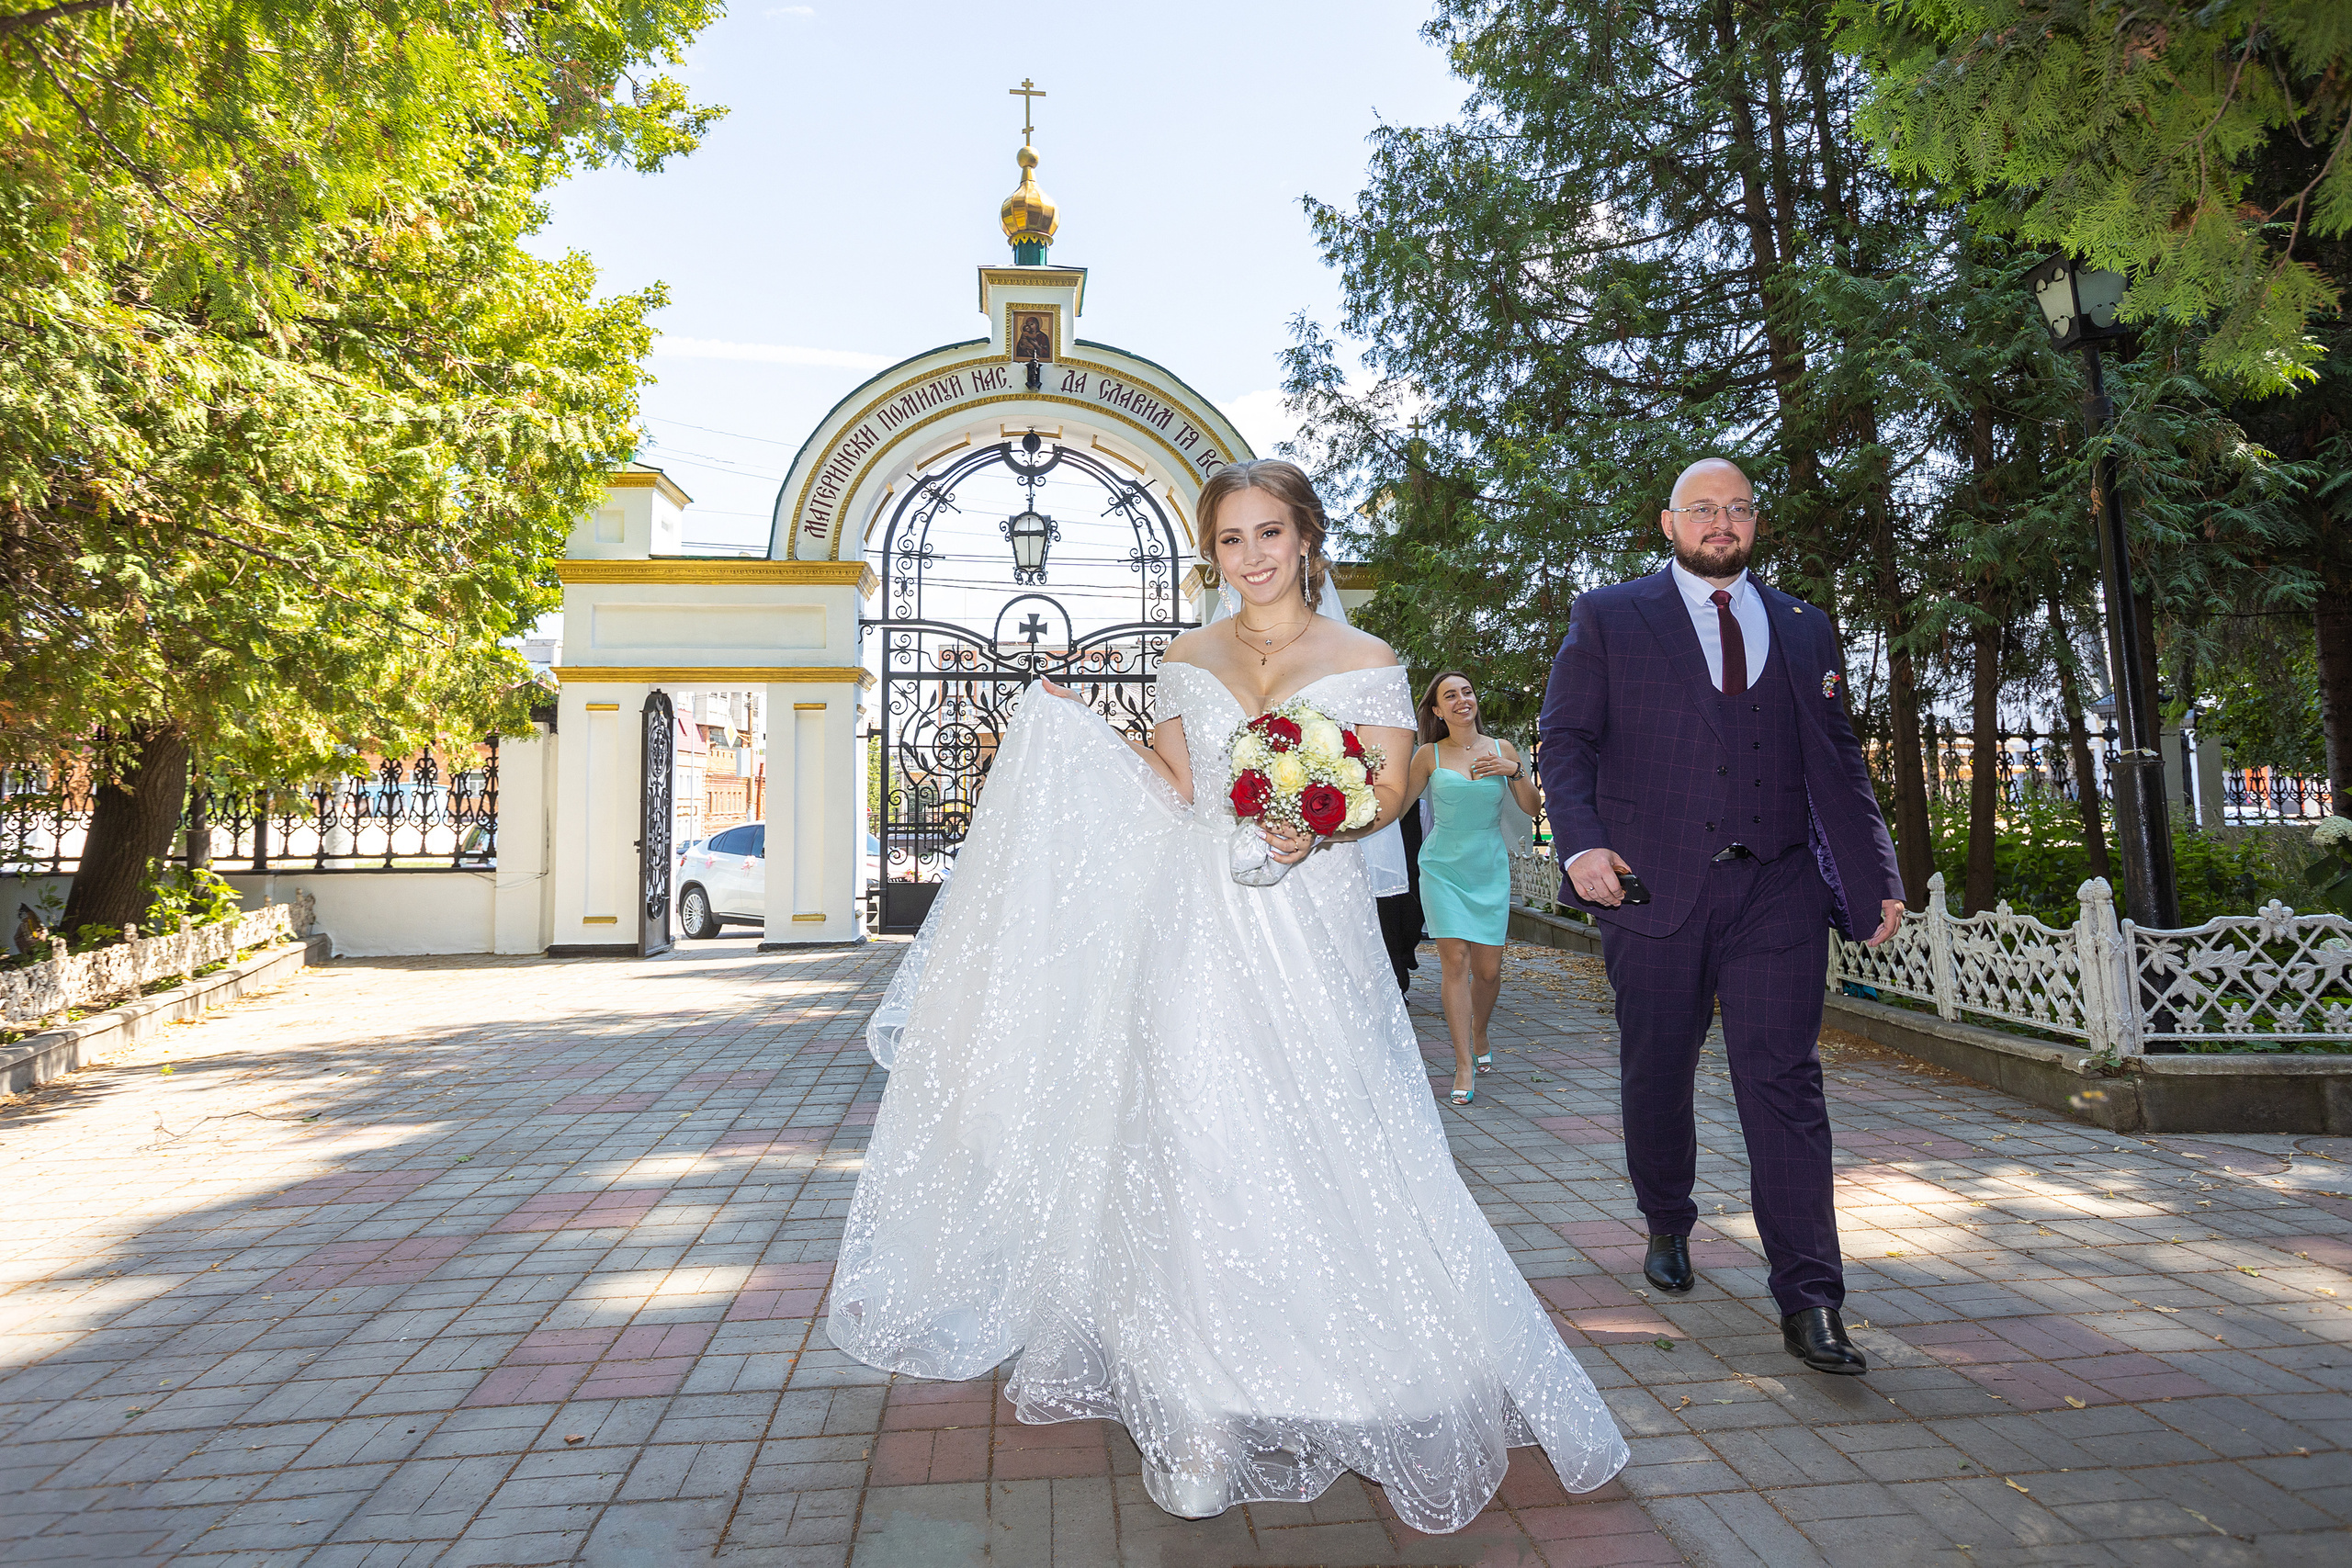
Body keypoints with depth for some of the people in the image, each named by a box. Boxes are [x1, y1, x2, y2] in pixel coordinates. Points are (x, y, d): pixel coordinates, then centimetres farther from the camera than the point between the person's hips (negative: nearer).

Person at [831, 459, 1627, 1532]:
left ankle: (1351, 1376, 23)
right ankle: (1209, 1410, 14)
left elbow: (1389, 787, -3)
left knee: (1323, 1147, -1)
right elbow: (1171, 790, 11)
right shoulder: (1189, 659, 12)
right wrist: (1080, 725, 7)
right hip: (1199, 932, 3)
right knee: (1199, 1143, 1)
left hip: (1309, 932, -2)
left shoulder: (1363, 662, 3)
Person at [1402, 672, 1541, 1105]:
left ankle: (1479, 1034, 35)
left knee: (1488, 968, 4)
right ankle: (1464, 1065, -4)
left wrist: (1515, 771, -10)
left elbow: (1533, 809, 5)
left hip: (1490, 868, 2)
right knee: (1454, 961, -11)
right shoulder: (1429, 755, -1)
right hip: (1443, 867, -2)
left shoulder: (1501, 749, 4)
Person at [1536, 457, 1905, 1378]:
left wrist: (1877, 876, 8)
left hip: (1777, 893, 2)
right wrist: (1581, 844, -15)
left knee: (1785, 1086, -2)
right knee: (1654, 1079, 13)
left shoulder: (1804, 630, 15)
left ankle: (1809, 1303, 5)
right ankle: (1667, 1225, 37)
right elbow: (1566, 741, -1)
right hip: (1652, 888, -1)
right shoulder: (1607, 618, 6)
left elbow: (1837, 764, 15)